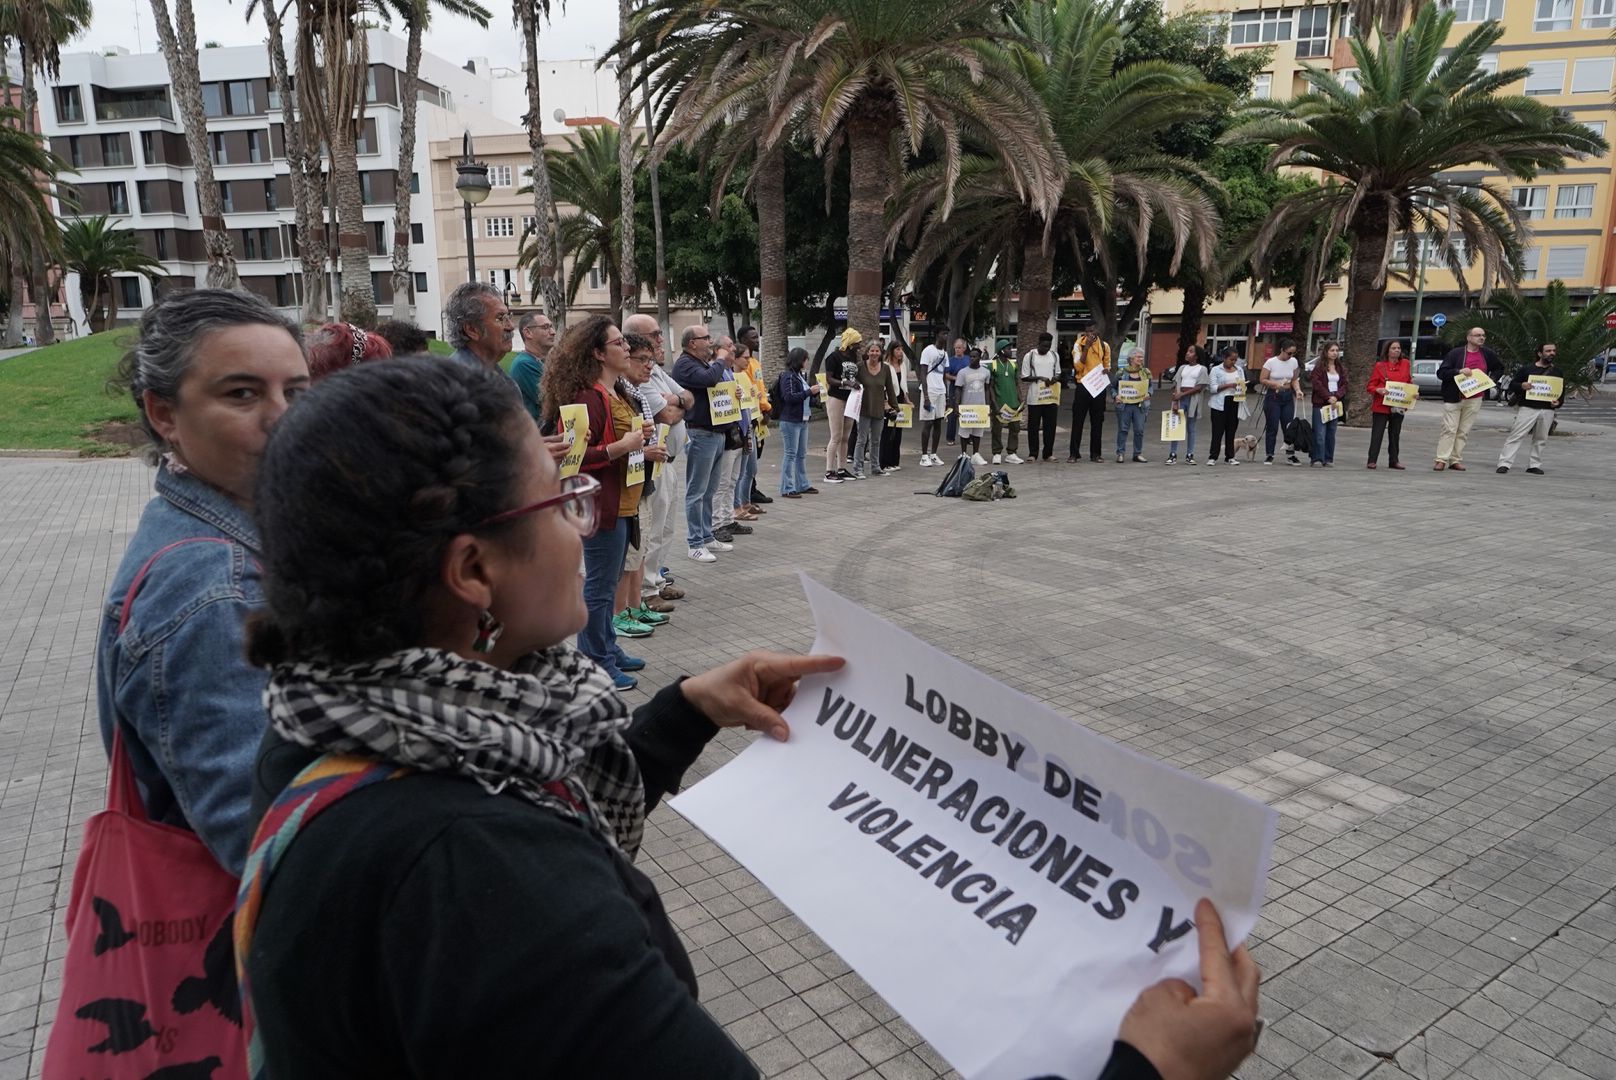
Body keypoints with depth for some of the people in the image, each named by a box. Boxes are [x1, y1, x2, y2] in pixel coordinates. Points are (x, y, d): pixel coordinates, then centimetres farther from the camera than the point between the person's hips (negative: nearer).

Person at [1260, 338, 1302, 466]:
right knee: (1272, 428, -1)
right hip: (1273, 397, -4)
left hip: (1288, 397, 4)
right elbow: (1263, 380, -7)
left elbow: (1294, 380, 11)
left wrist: (1298, 389, -8)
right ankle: (1269, 455, 8)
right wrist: (1276, 384, -22)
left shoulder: (1294, 362, 3)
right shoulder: (1271, 362, -9)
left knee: (1289, 426, 2)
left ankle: (1290, 455, 11)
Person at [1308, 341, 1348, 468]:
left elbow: (1344, 384, 9)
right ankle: (1316, 458, -6)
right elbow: (1317, 384, -9)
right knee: (1320, 433, -9)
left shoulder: (1340, 368, 16)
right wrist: (1328, 397, -15)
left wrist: (1336, 396, -8)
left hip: (1336, 403, 5)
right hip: (1321, 403, -5)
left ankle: (1328, 459, 9)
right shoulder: (1319, 367, 0)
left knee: (1331, 433, 5)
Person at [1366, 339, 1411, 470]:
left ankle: (1394, 461, 19)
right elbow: (1371, 385, -3)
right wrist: (1379, 390, -22)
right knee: (1377, 434, -3)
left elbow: (1409, 383, 17)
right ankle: (1372, 460, 0)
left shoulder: (1405, 364, 8)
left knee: (1395, 434, 11)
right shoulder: (1380, 365, -2)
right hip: (1381, 406, -4)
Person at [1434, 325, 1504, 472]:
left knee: (1464, 432, 5)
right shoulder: (1455, 353, -5)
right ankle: (1442, 460, -7)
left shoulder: (1488, 354, 8)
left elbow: (1500, 368, 25)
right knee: (1449, 429, -8)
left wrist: (1492, 380, 7)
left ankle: (1456, 460, 8)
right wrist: (1459, 371, -22)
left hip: (1474, 399, 4)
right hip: (1453, 398, -4)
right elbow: (1441, 373, -9)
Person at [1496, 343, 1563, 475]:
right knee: (1516, 436, -11)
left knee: (1540, 439, 7)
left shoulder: (1558, 373, 16)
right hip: (1527, 408, -4)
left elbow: (1562, 392, 20)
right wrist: (1522, 386, -18)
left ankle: (1534, 465, 14)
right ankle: (1504, 463, -14)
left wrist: (1558, 402, -1)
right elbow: (1512, 385, 4)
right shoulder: (1526, 369, 5)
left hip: (1547, 411, 4)